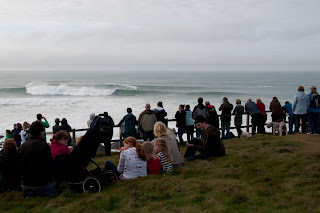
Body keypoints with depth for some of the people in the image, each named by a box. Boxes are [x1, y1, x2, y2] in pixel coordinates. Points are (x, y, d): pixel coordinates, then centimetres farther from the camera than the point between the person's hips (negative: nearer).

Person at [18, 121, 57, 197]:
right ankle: (34, 194, -13)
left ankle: (28, 194, 0)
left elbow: (19, 166, 13)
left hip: (24, 184, 7)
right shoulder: (44, 146, -14)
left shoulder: (22, 146, 6)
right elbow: (49, 166, -10)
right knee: (55, 194, 5)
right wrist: (50, 179, 5)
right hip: (40, 184, -7)